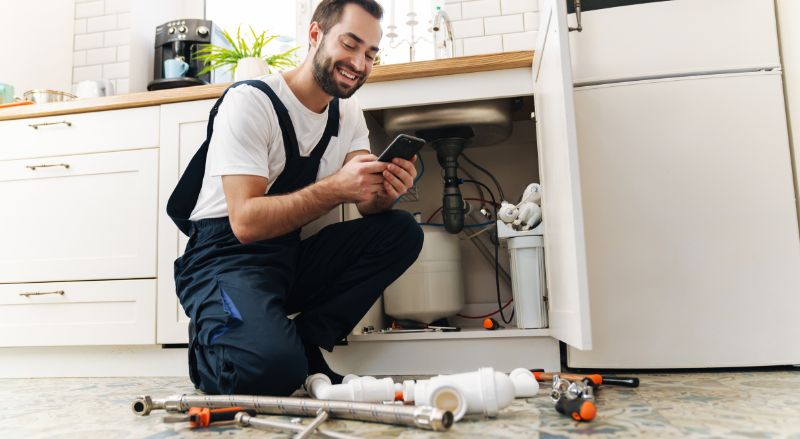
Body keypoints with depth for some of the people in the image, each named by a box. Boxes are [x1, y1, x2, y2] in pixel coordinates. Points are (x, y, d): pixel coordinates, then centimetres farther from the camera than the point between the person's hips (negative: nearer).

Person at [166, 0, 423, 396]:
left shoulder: (348, 115, 7)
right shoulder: (250, 101, -14)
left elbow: (368, 206, -2)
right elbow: (246, 222, -22)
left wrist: (385, 191, -25)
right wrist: (335, 188, -32)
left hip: (292, 259, 7)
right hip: (225, 256, -7)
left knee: (401, 232, -10)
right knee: (272, 368, -33)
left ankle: (302, 343, -7)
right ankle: (209, 345, 3)